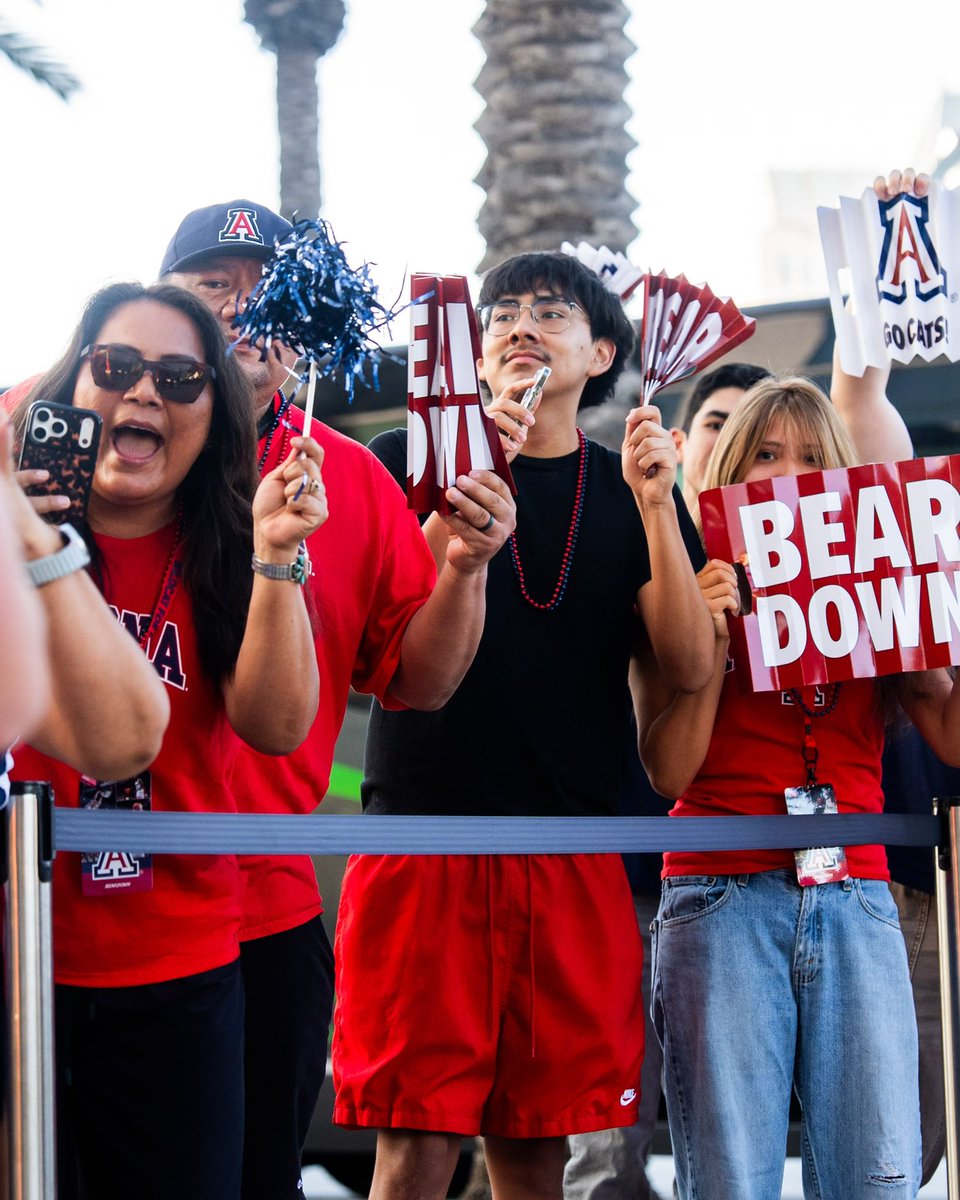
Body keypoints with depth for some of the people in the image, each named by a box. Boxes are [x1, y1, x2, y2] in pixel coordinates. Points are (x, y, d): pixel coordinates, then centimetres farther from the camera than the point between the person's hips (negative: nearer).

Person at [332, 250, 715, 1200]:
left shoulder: (632, 492, 13)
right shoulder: (408, 462, 6)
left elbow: (688, 666, 2)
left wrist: (655, 500, -7)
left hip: (573, 854, 3)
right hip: (422, 841, -3)